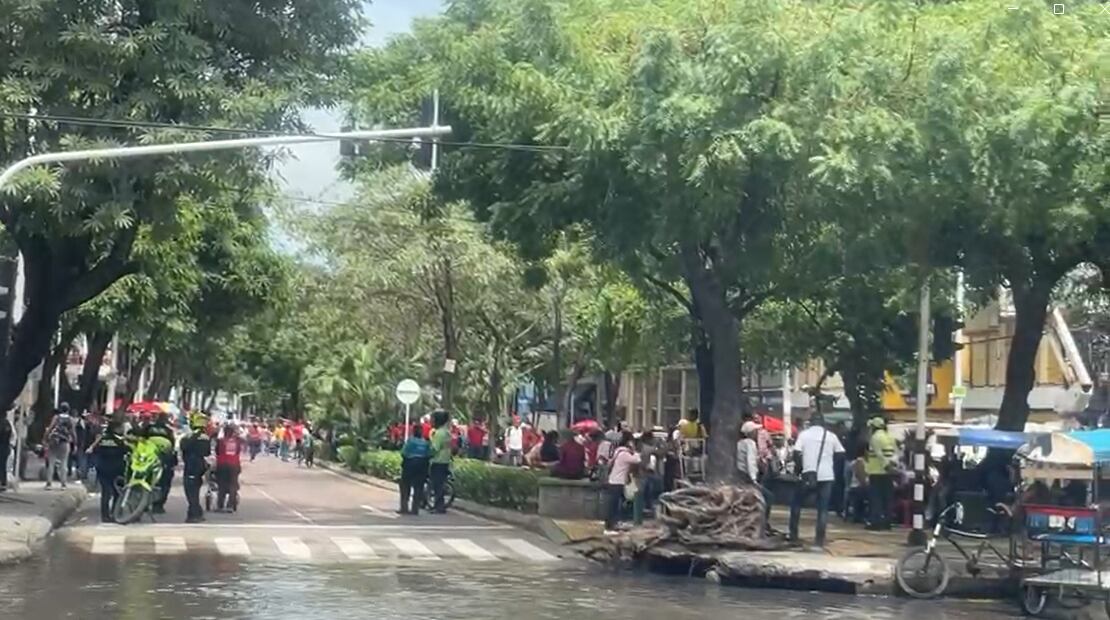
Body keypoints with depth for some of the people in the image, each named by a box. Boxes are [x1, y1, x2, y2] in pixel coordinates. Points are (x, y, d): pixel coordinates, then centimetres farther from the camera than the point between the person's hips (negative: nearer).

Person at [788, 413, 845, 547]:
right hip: (827, 476, 1)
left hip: (809, 474, -1)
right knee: (823, 508, 6)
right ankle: (820, 538, -3)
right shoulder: (831, 436, 6)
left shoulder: (804, 434, 1)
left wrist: (799, 467, 7)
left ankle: (793, 534, 15)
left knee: (796, 502, 17)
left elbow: (796, 453, -8)